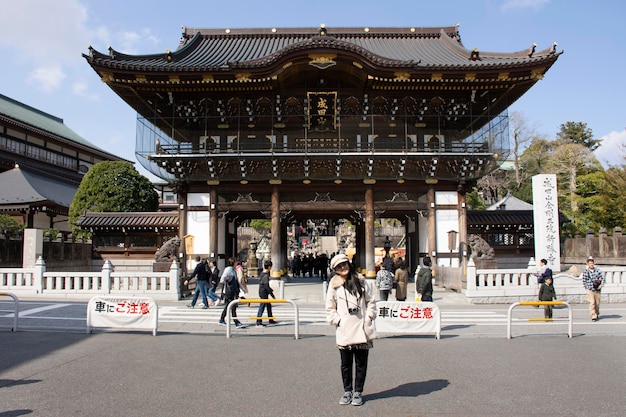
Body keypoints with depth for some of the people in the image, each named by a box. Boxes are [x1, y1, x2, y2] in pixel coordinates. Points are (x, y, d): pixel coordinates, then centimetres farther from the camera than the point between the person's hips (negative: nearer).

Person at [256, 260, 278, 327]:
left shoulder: (261, 274, 7)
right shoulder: (266, 275, -21)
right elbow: (266, 286, -24)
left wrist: (271, 290, 31)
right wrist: (272, 295, -20)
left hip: (261, 293, 10)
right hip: (264, 294, -10)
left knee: (268, 305, 19)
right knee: (262, 307, -3)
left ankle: (271, 320, 29)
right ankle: (258, 322, 2)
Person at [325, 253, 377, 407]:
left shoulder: (360, 281, 7)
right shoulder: (334, 285, 4)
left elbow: (370, 301, 10)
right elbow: (330, 308, 6)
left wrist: (369, 317, 0)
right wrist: (338, 320, -5)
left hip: (362, 329, 1)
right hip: (344, 331, 0)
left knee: (361, 363, 6)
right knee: (346, 363, 9)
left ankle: (358, 392, 18)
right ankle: (347, 391, 23)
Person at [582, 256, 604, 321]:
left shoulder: (598, 270, 2)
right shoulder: (586, 272, -3)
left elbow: (602, 277, 2)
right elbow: (584, 281, 3)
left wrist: (601, 285, -10)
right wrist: (588, 288, -1)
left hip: (597, 290, 3)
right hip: (590, 290, -3)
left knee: (597, 303, 11)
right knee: (592, 303, -12)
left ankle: (597, 315, 30)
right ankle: (593, 316, -12)